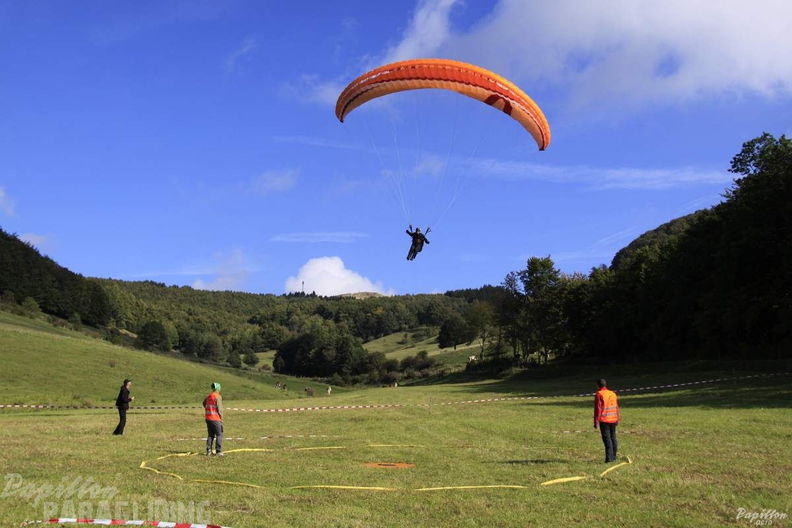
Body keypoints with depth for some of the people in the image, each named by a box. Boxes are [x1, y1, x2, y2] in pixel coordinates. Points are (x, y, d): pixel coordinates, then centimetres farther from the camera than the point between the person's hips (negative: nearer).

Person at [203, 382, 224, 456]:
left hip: (208, 418, 7)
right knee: (219, 435, 0)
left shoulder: (208, 397, 10)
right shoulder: (218, 397, -11)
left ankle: (208, 451, 12)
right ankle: (218, 451, -4)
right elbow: (219, 408, -13)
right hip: (216, 419, -7)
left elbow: (204, 404, 19)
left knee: (210, 435, 14)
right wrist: (221, 418, -4)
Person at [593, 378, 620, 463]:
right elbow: (616, 408, 16)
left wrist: (596, 421, -9)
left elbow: (598, 408, -12)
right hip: (613, 420, 6)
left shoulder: (599, 394, -8)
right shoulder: (613, 394, 12)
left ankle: (609, 457, -12)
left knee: (607, 438, -7)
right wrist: (617, 419, 24)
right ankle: (614, 456, 23)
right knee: (613, 437, 15)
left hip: (604, 420, -6)